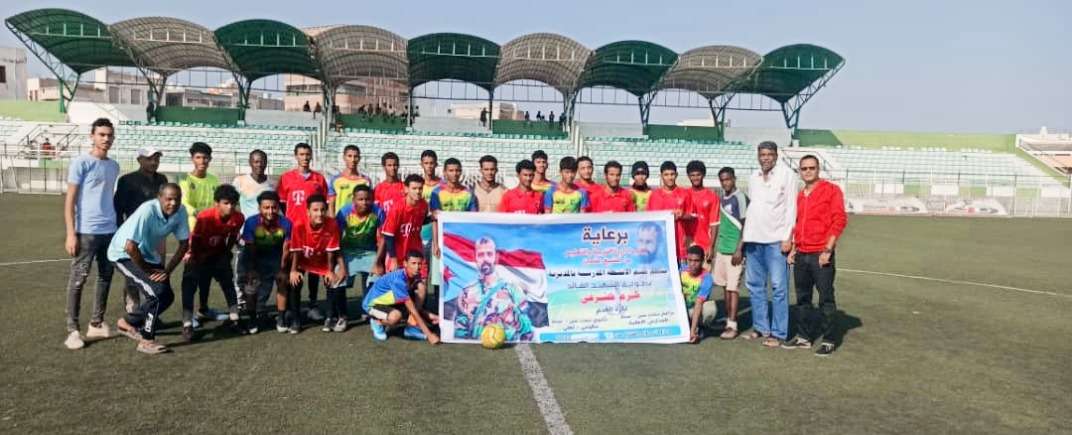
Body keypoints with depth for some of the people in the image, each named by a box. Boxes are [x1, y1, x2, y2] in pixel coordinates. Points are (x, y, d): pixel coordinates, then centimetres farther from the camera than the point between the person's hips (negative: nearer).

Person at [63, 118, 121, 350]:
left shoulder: (114, 166, 12)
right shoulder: (80, 163, -5)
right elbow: (70, 200, -7)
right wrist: (71, 234, -13)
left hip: (110, 231, 6)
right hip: (86, 232, -6)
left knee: (106, 277, 10)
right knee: (78, 279, -1)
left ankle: (96, 324, 20)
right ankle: (72, 329, 4)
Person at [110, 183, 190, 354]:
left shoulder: (181, 211, -14)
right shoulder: (147, 211, -33)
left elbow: (184, 244, -5)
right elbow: (130, 247, -35)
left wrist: (168, 270, -13)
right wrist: (148, 270, -21)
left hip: (148, 255, 7)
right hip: (124, 254, -7)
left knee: (167, 296, 3)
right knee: (157, 291, -21)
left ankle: (128, 322, 26)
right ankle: (147, 341, -8)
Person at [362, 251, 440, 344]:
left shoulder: (415, 276, -10)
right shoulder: (398, 279, -33)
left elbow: (417, 306, -4)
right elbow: (412, 309, -32)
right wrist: (429, 334, -32)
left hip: (392, 302, 7)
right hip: (373, 303, -7)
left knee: (420, 286, -14)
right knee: (396, 316, -40)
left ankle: (411, 328, -6)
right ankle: (377, 323, -3)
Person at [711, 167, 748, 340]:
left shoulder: (740, 198, -8)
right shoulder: (722, 198, 13)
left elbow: (745, 225, -11)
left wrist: (739, 249, -15)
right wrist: (711, 246, 17)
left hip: (734, 249, -7)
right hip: (721, 248, 7)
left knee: (733, 287, -6)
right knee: (725, 286, 11)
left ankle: (732, 325, -3)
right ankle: (728, 319, 21)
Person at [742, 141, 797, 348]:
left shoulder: (786, 175, -1)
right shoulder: (753, 177, 15)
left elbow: (791, 208, -5)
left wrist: (788, 238, -11)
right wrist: (745, 235, 12)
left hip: (776, 239, -6)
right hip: (754, 238, 6)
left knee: (778, 287, -4)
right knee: (754, 285, 10)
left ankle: (778, 333, 1)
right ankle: (761, 327, 21)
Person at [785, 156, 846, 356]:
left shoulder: (831, 190, -3)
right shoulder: (800, 195, 16)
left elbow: (839, 220, -10)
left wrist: (828, 249, -15)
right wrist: (793, 248, 14)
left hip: (820, 255, -6)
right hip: (801, 255, 6)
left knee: (826, 299, -1)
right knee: (802, 298, 12)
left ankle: (828, 341, 6)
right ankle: (804, 337, 21)